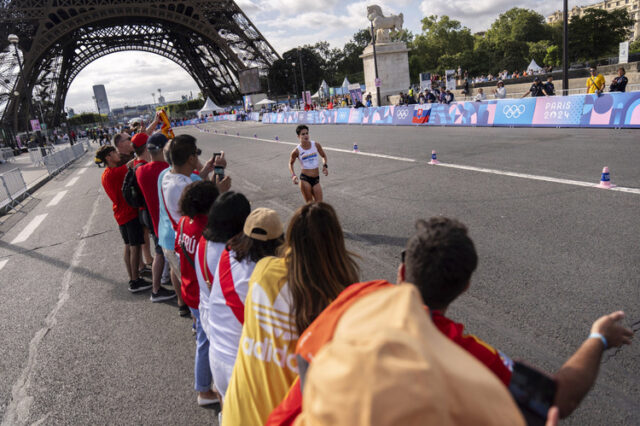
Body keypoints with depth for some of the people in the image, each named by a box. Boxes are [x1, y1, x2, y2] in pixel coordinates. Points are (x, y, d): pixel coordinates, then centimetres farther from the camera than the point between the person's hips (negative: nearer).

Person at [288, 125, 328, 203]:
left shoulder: (316, 145, 0)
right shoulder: (297, 151, -7)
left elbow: (323, 156, 17)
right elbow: (291, 163, 10)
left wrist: (325, 166, -2)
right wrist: (293, 175, -5)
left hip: (316, 179, 3)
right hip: (305, 179, -3)